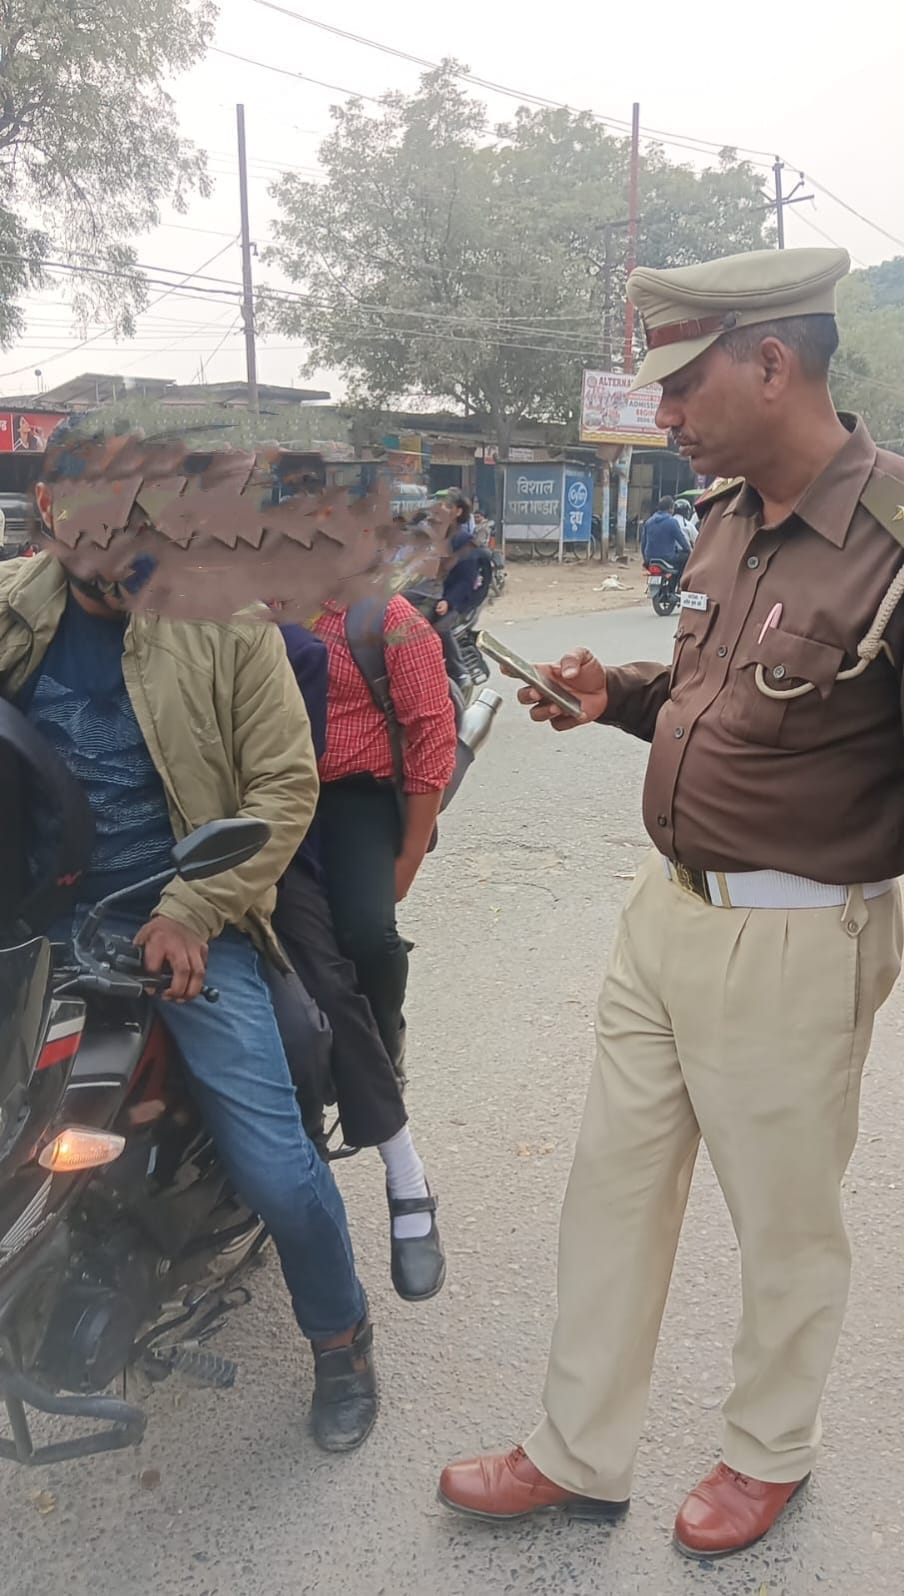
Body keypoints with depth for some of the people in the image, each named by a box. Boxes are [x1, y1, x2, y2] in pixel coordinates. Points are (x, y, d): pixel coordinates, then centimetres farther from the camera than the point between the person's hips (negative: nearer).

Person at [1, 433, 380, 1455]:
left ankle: (339, 1334, 22)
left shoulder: (224, 617, -3)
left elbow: (283, 784, -5)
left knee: (276, 1169, -9)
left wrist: (193, 912, -13)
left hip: (181, 921, -3)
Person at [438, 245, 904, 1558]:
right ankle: (581, 1456, 37)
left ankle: (771, 1451, 43)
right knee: (614, 1187, 17)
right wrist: (620, 696, 4)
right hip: (666, 905, 8)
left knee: (785, 1220, 15)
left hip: (793, 939, -7)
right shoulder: (729, 516, 6)